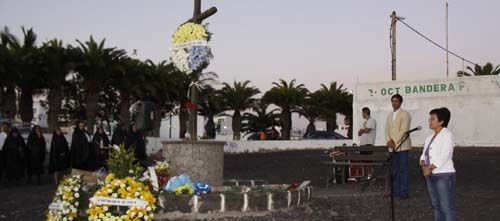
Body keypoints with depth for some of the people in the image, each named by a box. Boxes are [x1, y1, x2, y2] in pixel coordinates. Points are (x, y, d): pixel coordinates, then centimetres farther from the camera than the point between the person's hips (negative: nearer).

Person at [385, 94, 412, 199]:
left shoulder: (405, 114, -3)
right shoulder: (390, 115, 18)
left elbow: (403, 130, -13)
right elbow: (387, 130, 11)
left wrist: (394, 142, -14)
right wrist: (389, 141, -6)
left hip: (402, 146, -6)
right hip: (392, 147, 6)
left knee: (403, 170, -5)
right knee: (394, 170, 8)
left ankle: (403, 192, -3)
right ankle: (395, 191, 14)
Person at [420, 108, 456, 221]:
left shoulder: (447, 135, -9)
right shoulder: (430, 137, 15)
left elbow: (444, 156, -18)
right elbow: (424, 155, 13)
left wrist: (430, 168, -18)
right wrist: (423, 165, -7)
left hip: (444, 176, -8)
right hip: (431, 176, 8)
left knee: (447, 207, -7)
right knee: (436, 205, 13)